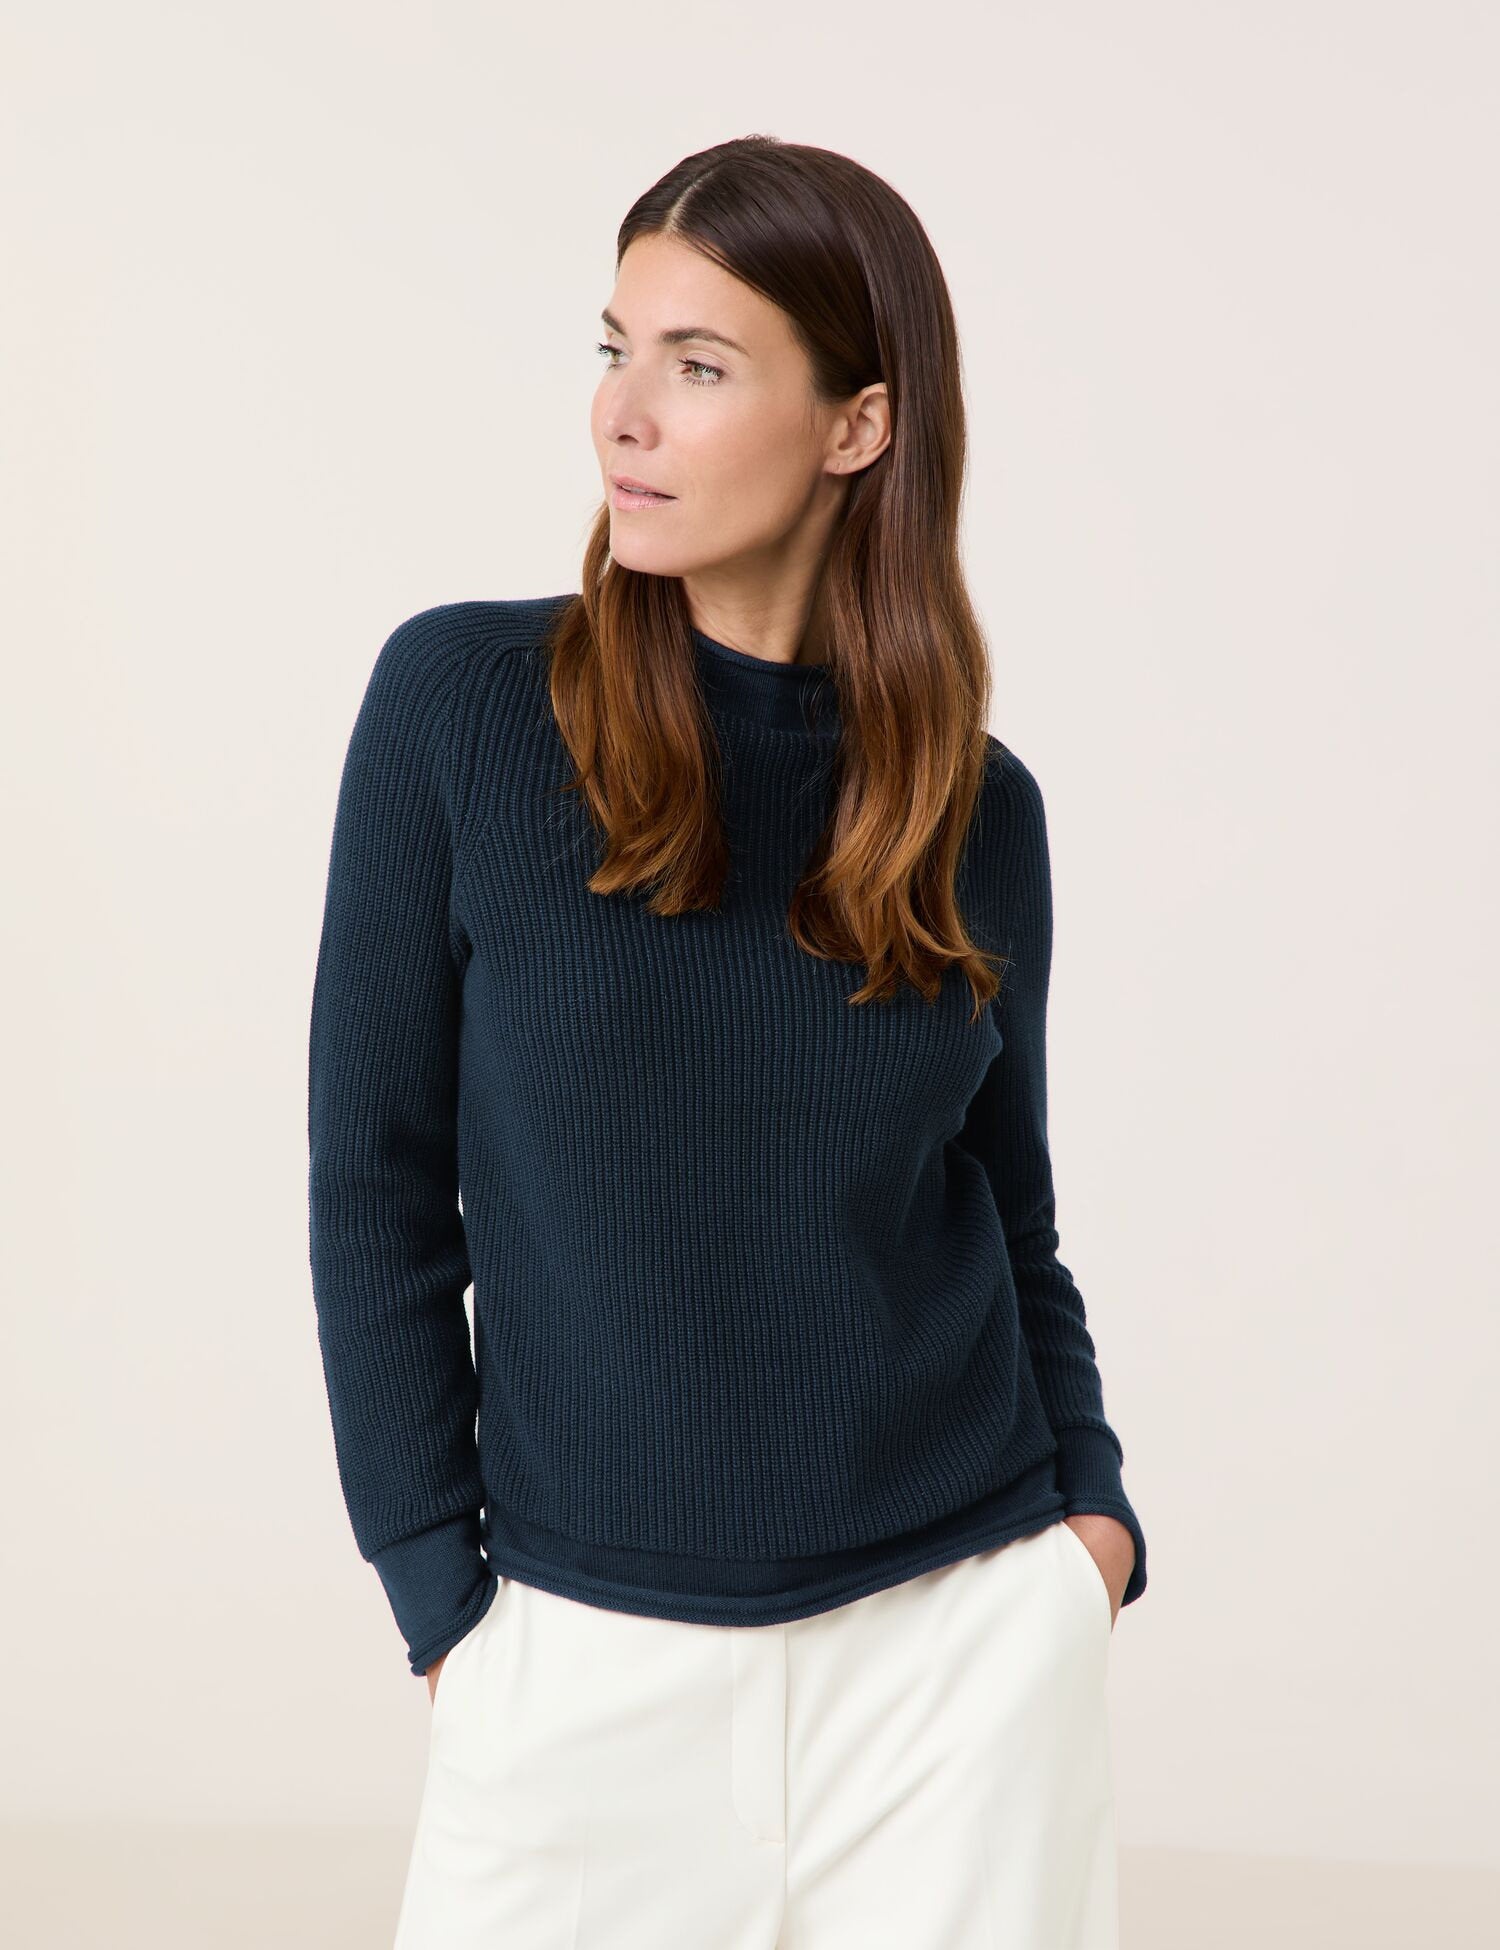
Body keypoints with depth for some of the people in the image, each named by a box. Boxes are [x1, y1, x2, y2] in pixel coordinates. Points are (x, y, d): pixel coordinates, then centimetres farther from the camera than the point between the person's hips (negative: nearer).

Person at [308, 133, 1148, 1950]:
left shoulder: (977, 807, 0)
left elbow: (1010, 1209, 11)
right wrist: (439, 1588, -6)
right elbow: (378, 1178, -4)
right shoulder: (461, 700, -7)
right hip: (586, 1647, -1)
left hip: (967, 1623, 2)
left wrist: (1090, 1498, -3)